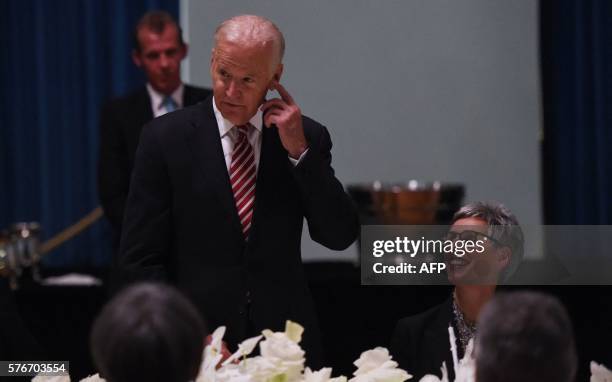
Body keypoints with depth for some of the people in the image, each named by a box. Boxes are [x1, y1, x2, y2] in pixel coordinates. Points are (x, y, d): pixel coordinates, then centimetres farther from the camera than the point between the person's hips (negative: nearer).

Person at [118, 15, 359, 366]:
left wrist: (299, 151, -11)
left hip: (285, 343, 2)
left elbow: (340, 237, -4)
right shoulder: (166, 137, -3)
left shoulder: (306, 137, 2)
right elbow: (142, 259, -4)